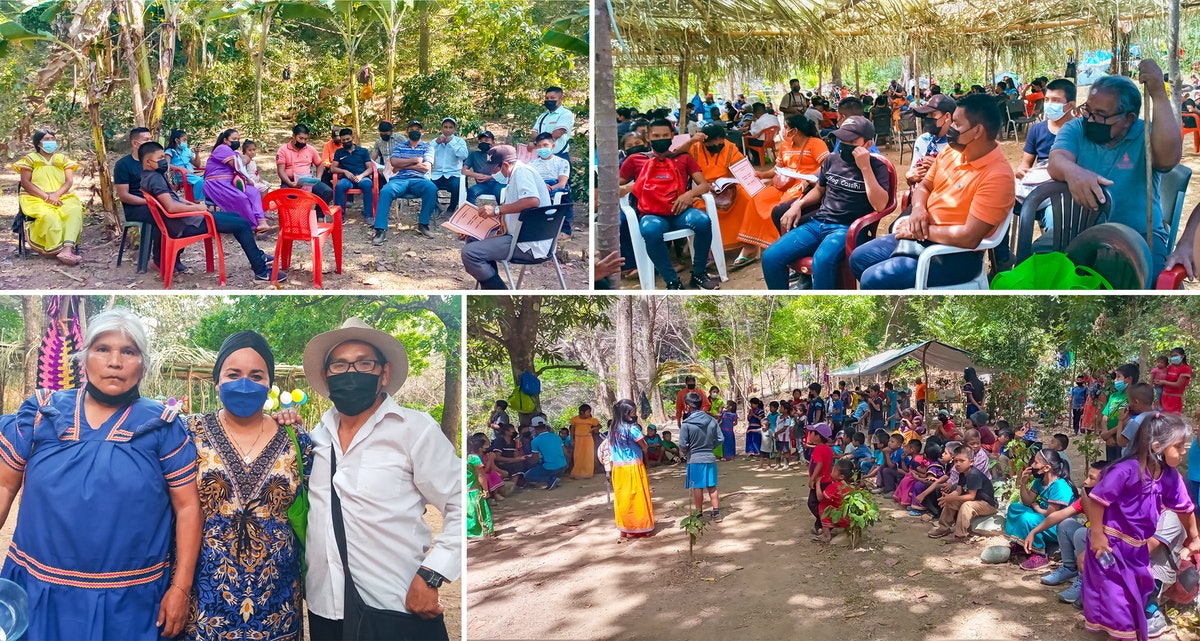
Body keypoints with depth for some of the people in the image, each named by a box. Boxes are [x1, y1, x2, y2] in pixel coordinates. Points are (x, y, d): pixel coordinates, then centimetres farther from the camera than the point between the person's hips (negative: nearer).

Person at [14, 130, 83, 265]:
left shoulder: (63, 159, 17)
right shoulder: (30, 158, 9)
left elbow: (69, 181, 6)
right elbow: (25, 182, -2)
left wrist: (56, 194, -15)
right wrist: (46, 196, -14)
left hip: (61, 197, 2)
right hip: (36, 199, -2)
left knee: (75, 210, -33)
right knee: (48, 215, -37)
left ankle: (67, 249, -49)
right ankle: (59, 250, -37)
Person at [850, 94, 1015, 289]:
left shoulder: (997, 176, -24)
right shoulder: (952, 152, 3)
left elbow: (969, 237, -28)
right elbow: (923, 186, 16)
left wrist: (920, 229, -18)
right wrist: (918, 208, -8)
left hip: (955, 255, -9)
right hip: (922, 237, 9)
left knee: (873, 279, -19)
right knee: (858, 259, 10)